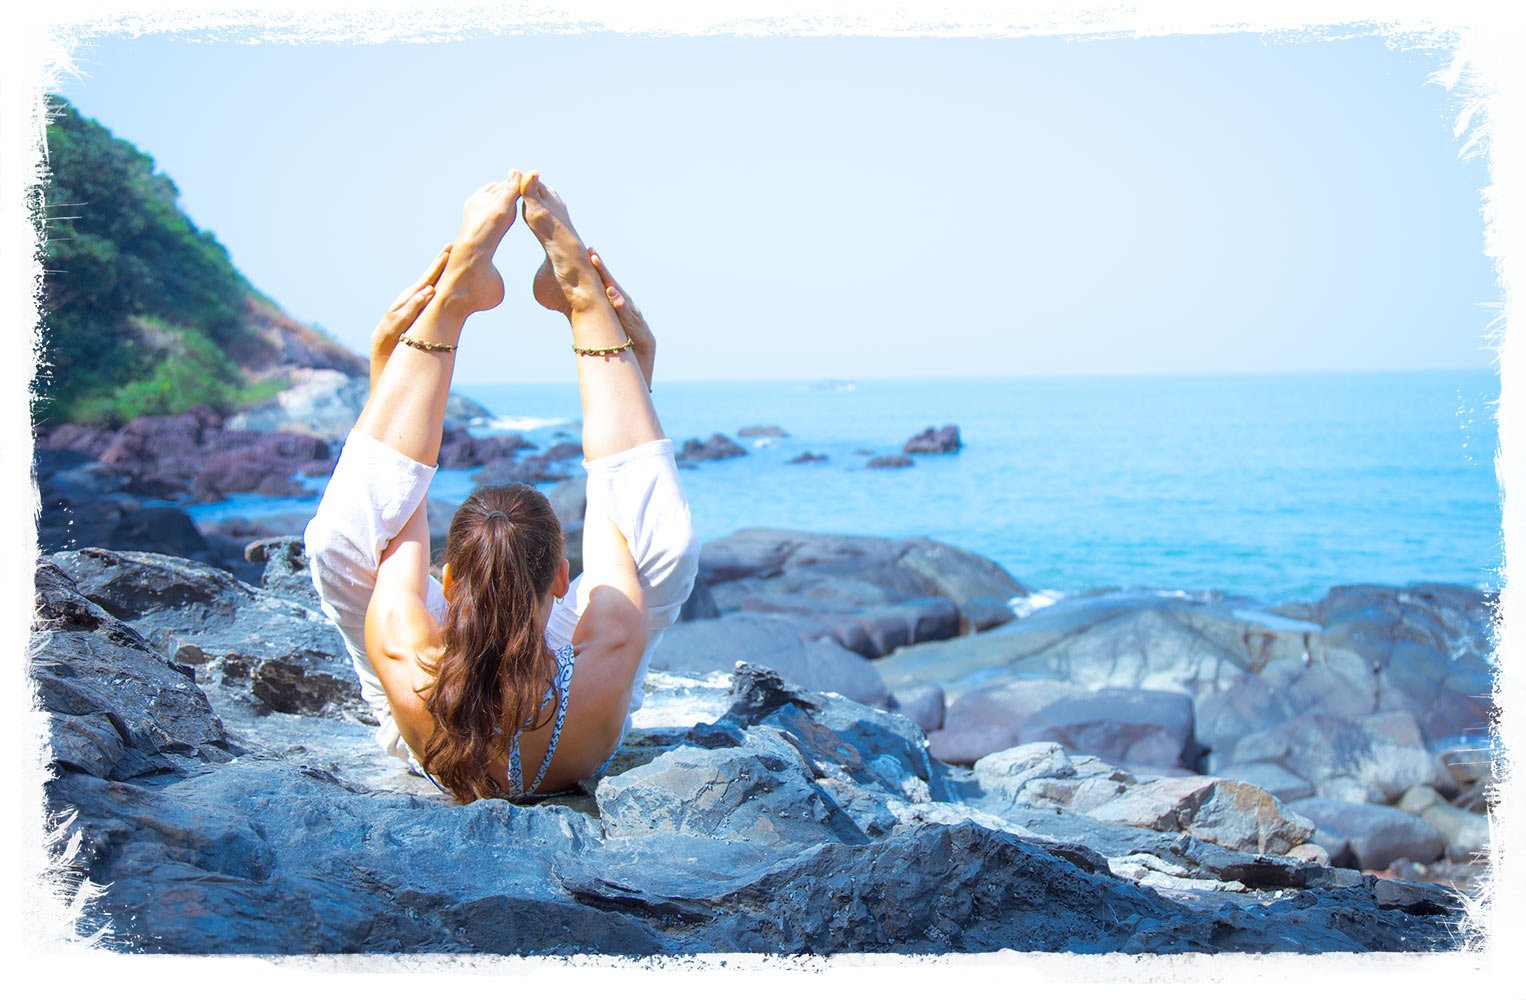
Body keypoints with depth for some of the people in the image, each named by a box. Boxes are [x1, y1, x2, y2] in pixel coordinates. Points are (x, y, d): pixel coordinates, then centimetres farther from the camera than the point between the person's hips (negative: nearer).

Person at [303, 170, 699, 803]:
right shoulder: (603, 680, -46)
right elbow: (617, 531, -28)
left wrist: (384, 363, -16)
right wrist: (639, 369, -17)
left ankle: (454, 299, -6)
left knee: (337, 540, -13)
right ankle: (581, 298, -4)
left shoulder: (410, 681, -44)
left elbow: (395, 536, -25)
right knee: (669, 549, -14)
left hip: (417, 745, 1)